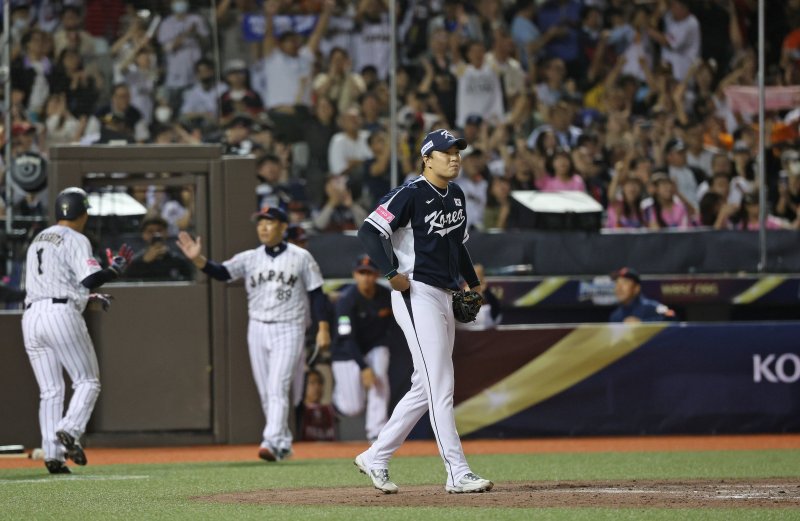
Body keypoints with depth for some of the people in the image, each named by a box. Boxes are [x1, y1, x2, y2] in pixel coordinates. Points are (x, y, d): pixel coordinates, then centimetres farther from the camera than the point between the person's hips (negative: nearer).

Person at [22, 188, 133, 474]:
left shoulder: (38, 240, 24)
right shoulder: (75, 240, -1)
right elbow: (91, 278, -14)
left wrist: (87, 298, 32)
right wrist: (117, 266, 3)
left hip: (31, 317, 7)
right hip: (61, 314, -7)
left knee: (50, 390, 8)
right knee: (87, 381, 2)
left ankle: (52, 453, -1)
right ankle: (69, 430, -20)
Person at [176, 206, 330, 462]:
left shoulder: (300, 258, -1)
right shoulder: (250, 258, 6)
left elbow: (316, 294, 0)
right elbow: (221, 272, -7)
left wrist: (323, 328, -7)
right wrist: (197, 259, -25)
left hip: (288, 329, -4)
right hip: (257, 330, 4)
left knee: (278, 388, -16)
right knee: (265, 392, 7)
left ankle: (272, 442, -26)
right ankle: (284, 443, 19)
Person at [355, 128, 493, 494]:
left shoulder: (455, 195, 14)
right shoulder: (410, 194, -12)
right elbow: (369, 231, -17)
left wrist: (474, 283, 20)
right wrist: (391, 274, -23)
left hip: (445, 298, 9)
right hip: (417, 296, -9)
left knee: (425, 388, 11)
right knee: (440, 387, -11)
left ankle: (376, 458, 20)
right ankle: (458, 474, -13)